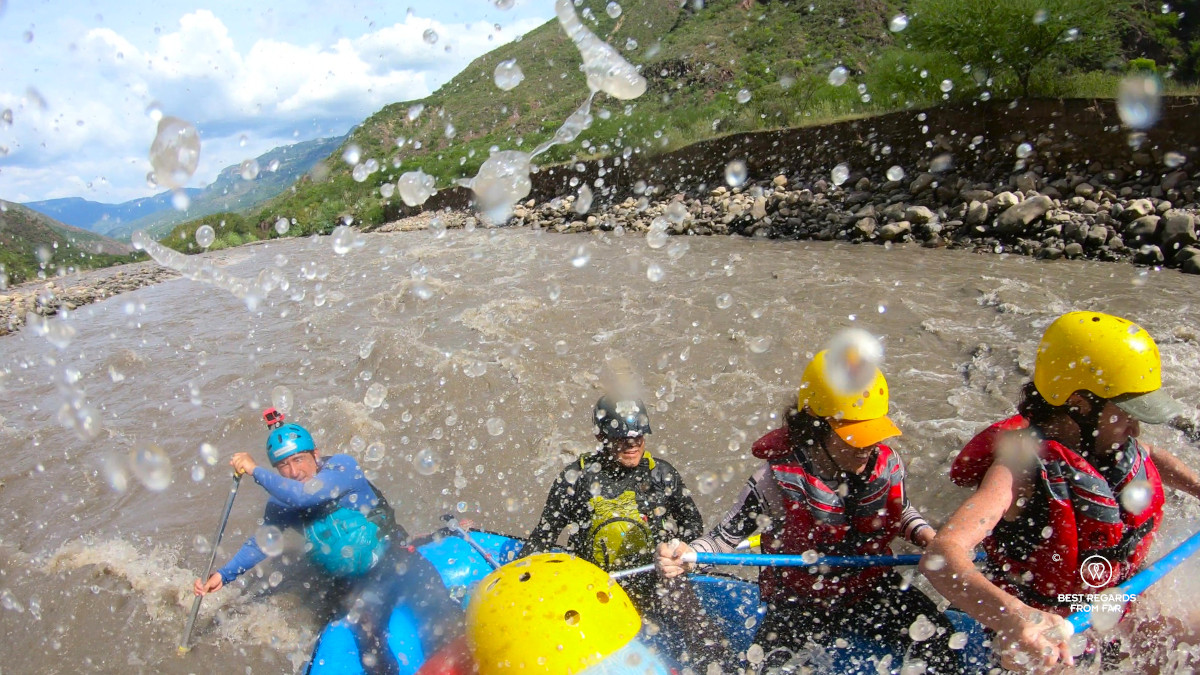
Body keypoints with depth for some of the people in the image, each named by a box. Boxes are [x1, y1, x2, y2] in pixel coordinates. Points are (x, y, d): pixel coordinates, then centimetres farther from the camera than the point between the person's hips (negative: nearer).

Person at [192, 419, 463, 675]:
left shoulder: (342, 466, -13)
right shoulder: (280, 504, 4)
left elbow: (305, 495, -28)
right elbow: (260, 543, 17)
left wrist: (255, 471, -19)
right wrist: (223, 575, 4)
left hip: (398, 563, -3)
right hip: (359, 585, 4)